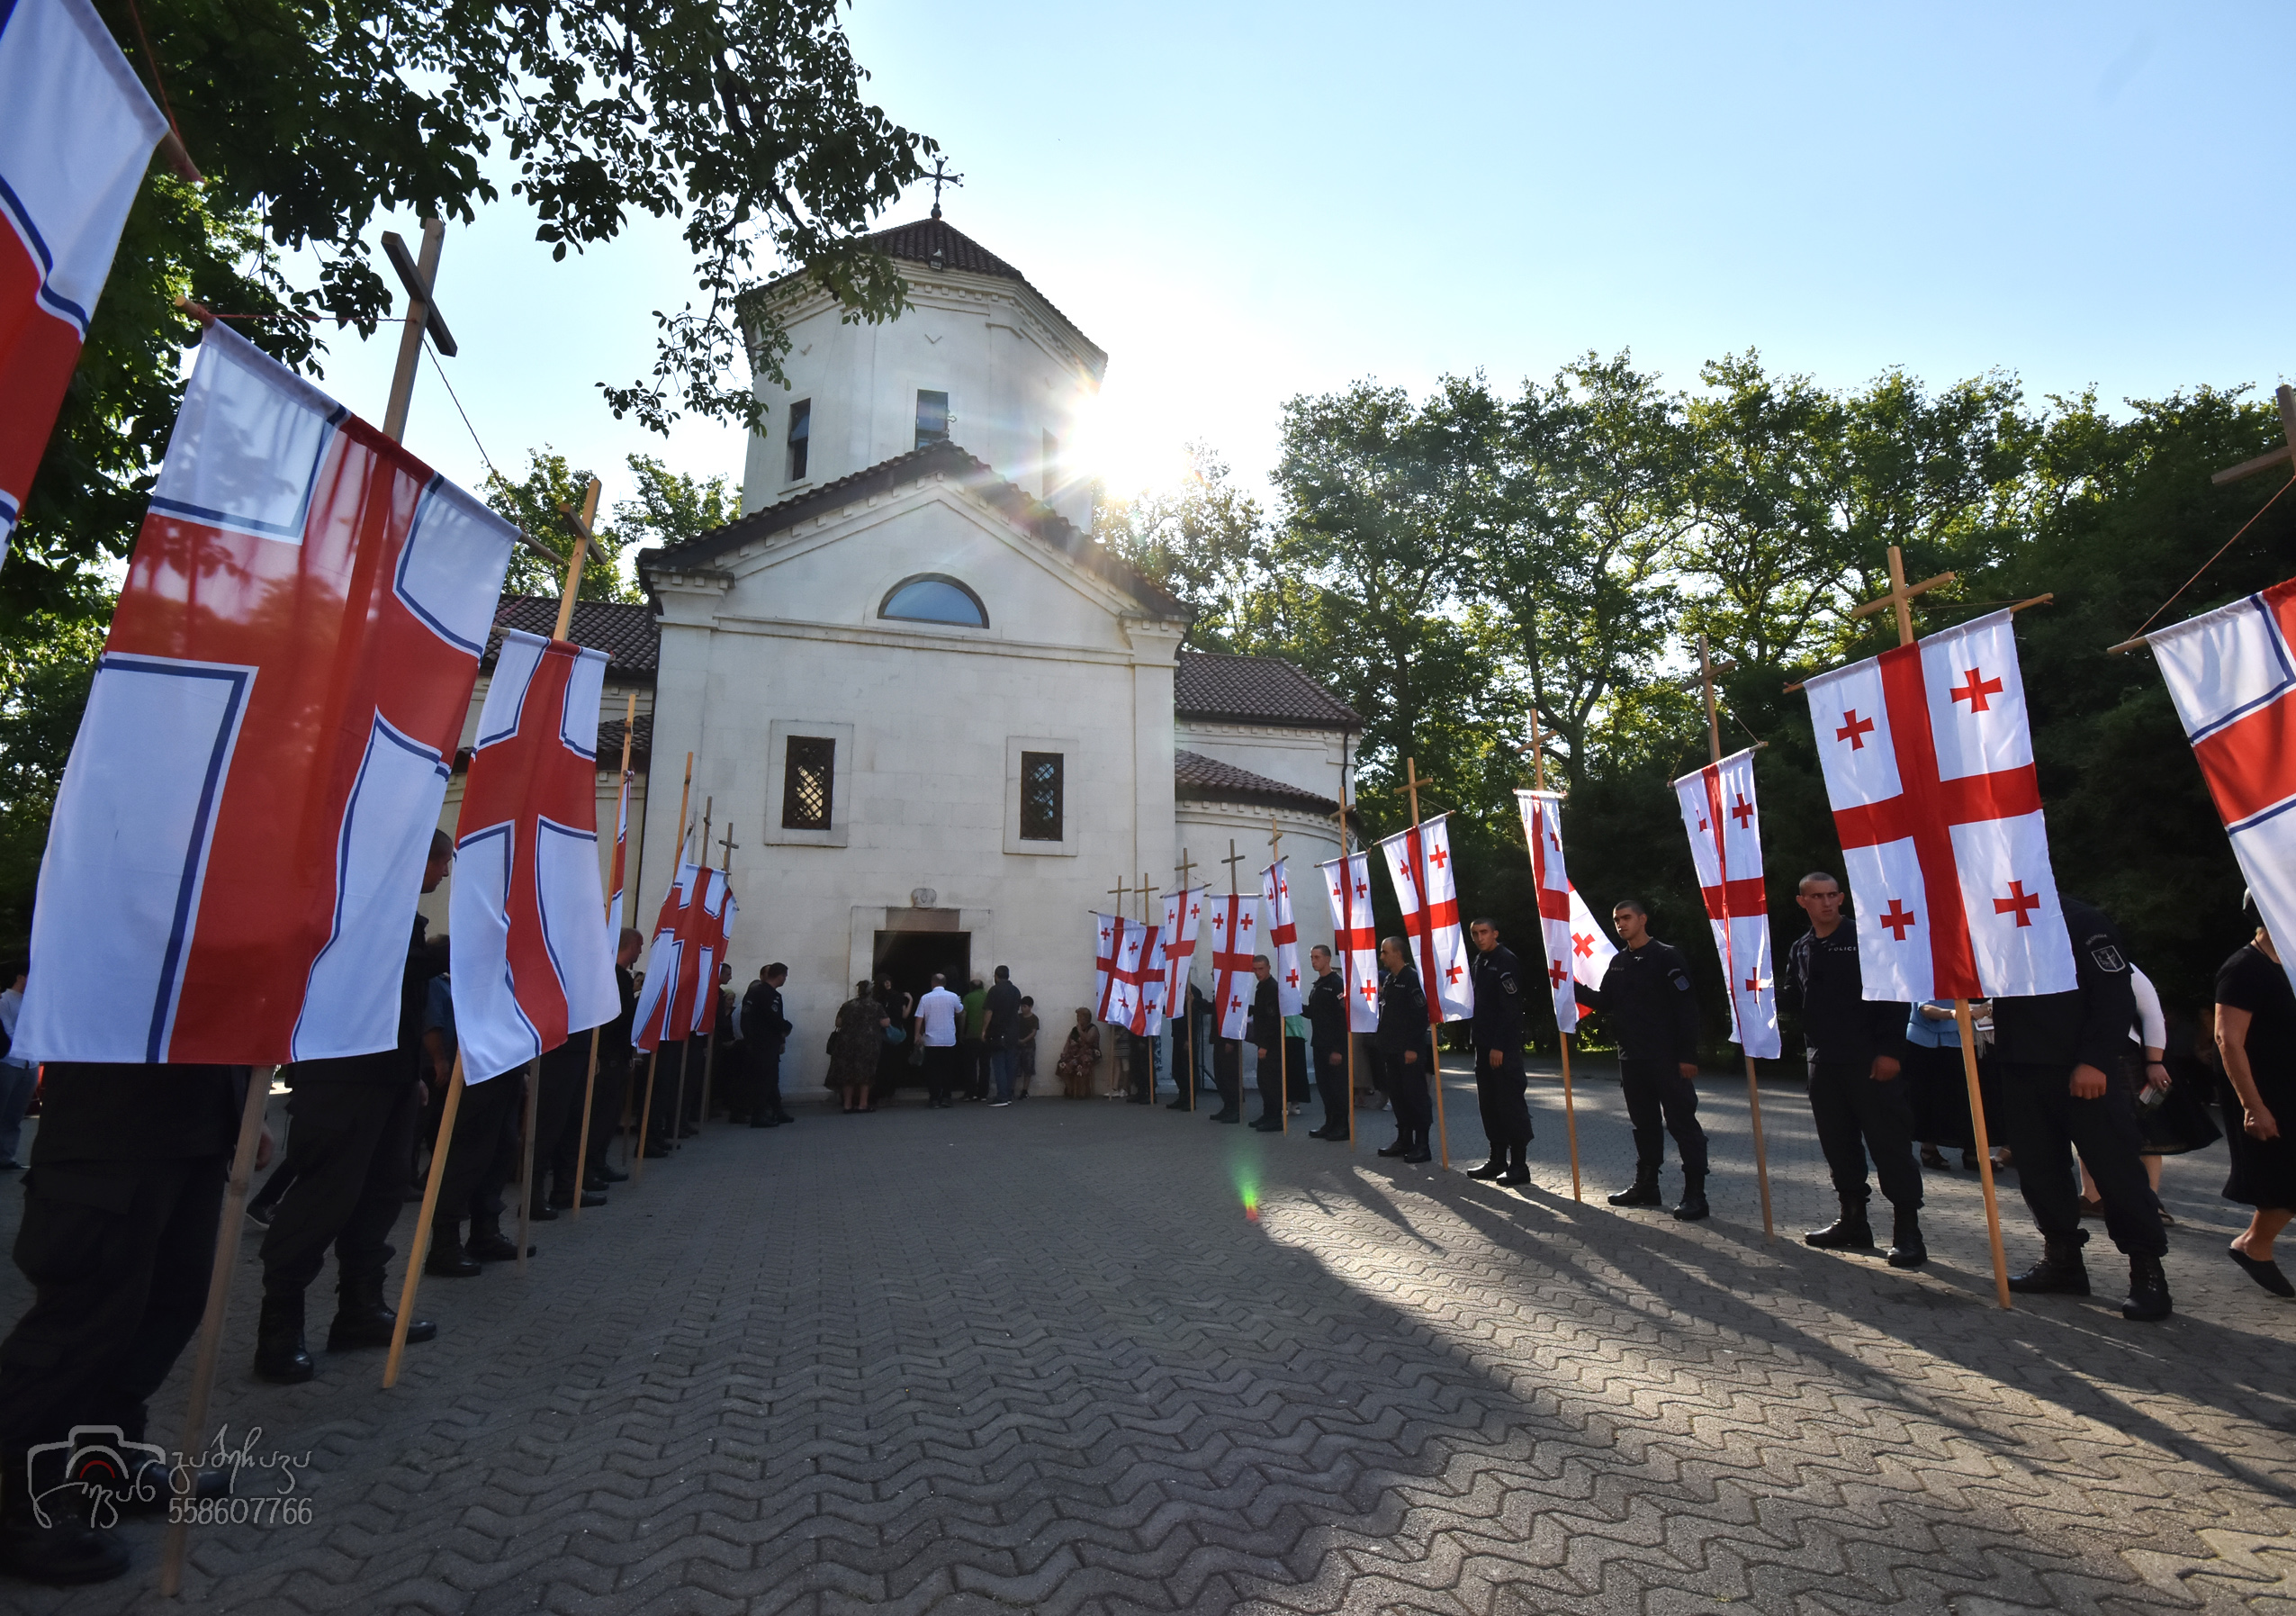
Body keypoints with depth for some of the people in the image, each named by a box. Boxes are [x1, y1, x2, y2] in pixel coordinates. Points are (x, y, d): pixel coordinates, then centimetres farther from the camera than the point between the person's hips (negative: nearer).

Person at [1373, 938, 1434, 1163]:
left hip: (1409, 1050, -8)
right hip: (1391, 1049, 8)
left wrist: (1413, 1048, -19)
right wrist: (1381, 1041, 12)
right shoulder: (1387, 979, 14)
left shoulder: (1413, 978, -12)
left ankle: (1422, 1145, 4)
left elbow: (1420, 1015, -17)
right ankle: (1404, 1141, 21)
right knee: (1397, 1095, 12)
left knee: (1415, 1096, -2)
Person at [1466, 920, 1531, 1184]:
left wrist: (1499, 1046, -19)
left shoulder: (1506, 960, -11)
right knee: (1489, 1103, 12)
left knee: (1511, 1103, -4)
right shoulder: (1479, 962, 15)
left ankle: (1519, 1164, 3)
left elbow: (1510, 1008, -17)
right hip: (1484, 1045, 9)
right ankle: (1497, 1160, 20)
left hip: (1504, 1047, -9)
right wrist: (1480, 1043, 13)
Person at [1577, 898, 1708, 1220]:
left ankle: (1695, 1193, 3)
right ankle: (1646, 1185, 22)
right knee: (1644, 1122, 13)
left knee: (1681, 1121, -2)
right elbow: (1606, 1002, 16)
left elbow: (1686, 1007, -12)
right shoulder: (1618, 961, 13)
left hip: (1666, 1057, -7)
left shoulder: (1666, 956, -8)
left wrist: (1688, 1055, -17)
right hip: (1631, 1057, 7)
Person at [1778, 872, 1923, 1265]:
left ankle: (1908, 1230, 5)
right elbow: (1791, 999, 18)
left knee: (1889, 1144, -3)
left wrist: (1889, 1051, -15)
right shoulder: (1800, 949, 13)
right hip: (1823, 1061, 6)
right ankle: (1853, 1221, 22)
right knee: (1838, 1144, 12)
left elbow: (1895, 995, -9)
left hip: (1870, 1061, -6)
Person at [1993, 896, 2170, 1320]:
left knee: (2115, 1166, -2)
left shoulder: (2080, 923, -6)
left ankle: (2148, 1270, 10)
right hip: (2021, 1069, 6)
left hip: (2086, 1072, -5)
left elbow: (2116, 997, -11)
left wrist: (2095, 1061, -18)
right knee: (2038, 1168, 9)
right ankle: (2062, 1258, 20)